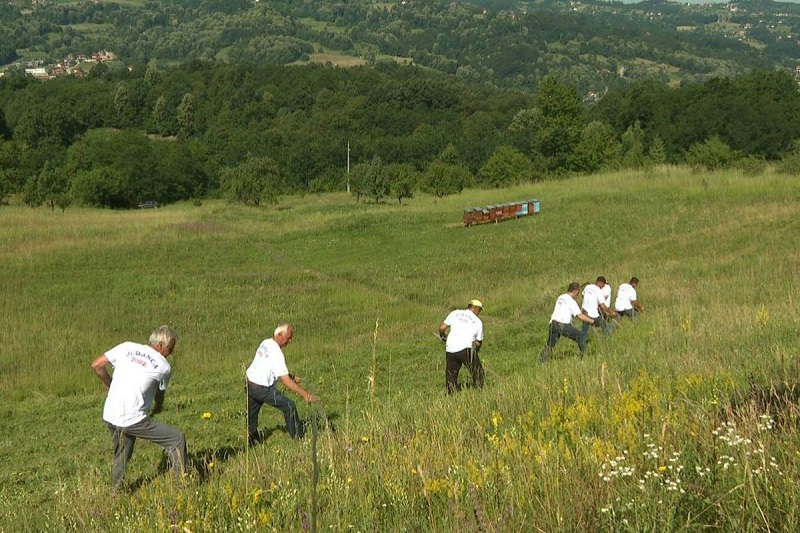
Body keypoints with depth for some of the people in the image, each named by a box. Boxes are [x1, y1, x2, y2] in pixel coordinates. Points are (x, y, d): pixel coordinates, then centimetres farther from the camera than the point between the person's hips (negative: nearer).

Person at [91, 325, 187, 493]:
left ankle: (115, 492, 34)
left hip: (110, 416, 6)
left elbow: (96, 365, 9)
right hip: (133, 419, -6)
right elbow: (159, 397, 18)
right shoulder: (164, 367, 2)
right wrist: (157, 408, 40)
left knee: (121, 455, 28)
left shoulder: (126, 347, 9)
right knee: (177, 439, 2)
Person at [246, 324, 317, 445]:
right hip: (261, 388, -9)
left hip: (249, 383, 9)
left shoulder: (265, 343, 5)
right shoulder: (276, 353, -22)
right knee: (289, 406, -2)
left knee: (252, 412, 19)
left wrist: (291, 378, 8)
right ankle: (298, 438, 4)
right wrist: (305, 394, -22)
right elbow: (285, 381, -24)